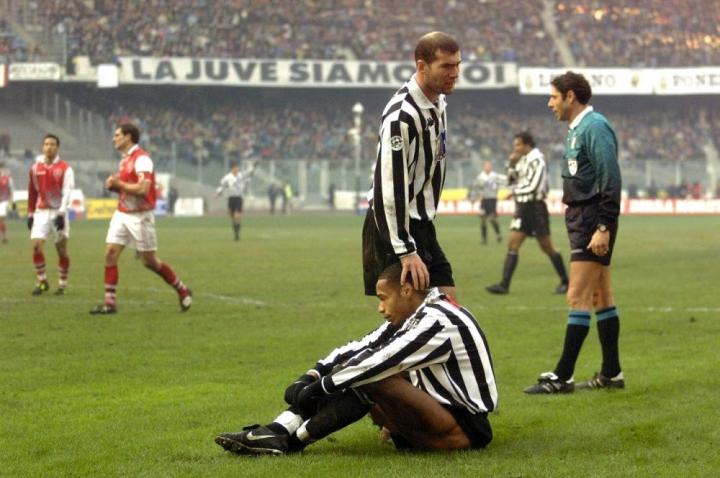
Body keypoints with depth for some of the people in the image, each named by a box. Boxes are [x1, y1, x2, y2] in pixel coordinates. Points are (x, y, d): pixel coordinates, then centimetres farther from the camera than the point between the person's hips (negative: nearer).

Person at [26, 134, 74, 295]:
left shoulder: (65, 169, -5)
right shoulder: (35, 169, 8)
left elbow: (67, 192, -13)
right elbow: (32, 193, 14)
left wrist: (61, 213, -23)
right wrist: (30, 214, 12)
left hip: (58, 212, -3)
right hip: (41, 212, 3)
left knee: (61, 249, 2)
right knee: (36, 246, -10)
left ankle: (62, 284, 12)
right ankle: (42, 281, 3)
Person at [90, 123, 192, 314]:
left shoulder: (141, 158, -16)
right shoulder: (125, 159, 13)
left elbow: (142, 189, -26)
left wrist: (119, 184, -18)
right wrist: (114, 185, 3)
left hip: (140, 216, -8)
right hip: (122, 214, 8)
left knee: (149, 261, -1)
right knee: (110, 253, -4)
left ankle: (182, 291, 17)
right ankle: (109, 302, -2)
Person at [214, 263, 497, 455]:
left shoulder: (438, 321, -18)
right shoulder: (409, 319, 10)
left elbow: (378, 363, -23)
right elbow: (359, 349, 6)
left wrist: (320, 387, -19)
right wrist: (312, 376, -7)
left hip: (464, 430, -9)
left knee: (370, 378, -24)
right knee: (358, 374, -2)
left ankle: (292, 440, -14)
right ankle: (277, 432, -15)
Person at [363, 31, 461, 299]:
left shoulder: (438, 102, 9)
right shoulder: (402, 115, -22)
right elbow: (390, 188, -25)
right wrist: (406, 251, -27)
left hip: (421, 225, 9)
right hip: (394, 227, -9)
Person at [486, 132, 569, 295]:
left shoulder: (536, 160, -14)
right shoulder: (522, 159, 12)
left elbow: (532, 186, -20)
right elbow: (512, 179, 18)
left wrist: (515, 192, -5)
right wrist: (512, 164, 1)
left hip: (535, 207, -8)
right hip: (523, 207, 8)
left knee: (547, 247, -1)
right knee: (513, 244, 0)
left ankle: (565, 282, 12)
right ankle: (504, 285, -3)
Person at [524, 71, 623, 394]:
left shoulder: (594, 127, -14)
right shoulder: (577, 129, 17)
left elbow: (611, 180, -19)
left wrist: (604, 228, -23)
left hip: (593, 222, -10)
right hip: (581, 220, 10)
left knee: (578, 297, -9)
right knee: (600, 296, 11)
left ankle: (562, 376, -9)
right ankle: (611, 373, 16)